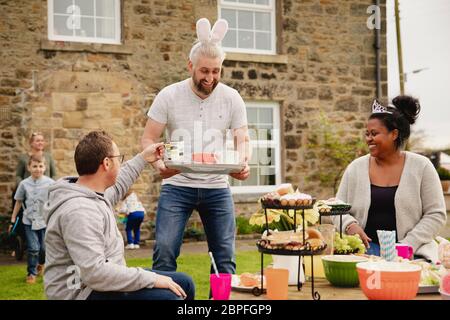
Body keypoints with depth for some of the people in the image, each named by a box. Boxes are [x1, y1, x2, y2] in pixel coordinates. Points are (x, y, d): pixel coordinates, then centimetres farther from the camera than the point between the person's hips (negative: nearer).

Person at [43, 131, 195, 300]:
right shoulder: (78, 211, -27)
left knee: (184, 283, 9)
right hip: (85, 293, -10)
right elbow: (95, 273, -33)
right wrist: (152, 279, -27)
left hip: (103, 279, 10)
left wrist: (142, 158, 32)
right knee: (167, 297, -27)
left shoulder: (93, 191, 4)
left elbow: (115, 187, 30)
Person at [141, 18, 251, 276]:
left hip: (217, 187, 2)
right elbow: (149, 139, -3)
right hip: (177, 185, -1)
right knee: (165, 251, -10)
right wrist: (159, 165, -24)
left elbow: (243, 139, 2)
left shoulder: (231, 98, 0)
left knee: (225, 257, 3)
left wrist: (243, 164, -21)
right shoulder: (169, 96, -4)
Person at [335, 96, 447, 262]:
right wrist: (350, 225, -13)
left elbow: (436, 214, -1)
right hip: (366, 248, 1)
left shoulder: (421, 167, 1)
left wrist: (407, 244, -11)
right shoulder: (356, 168, 6)